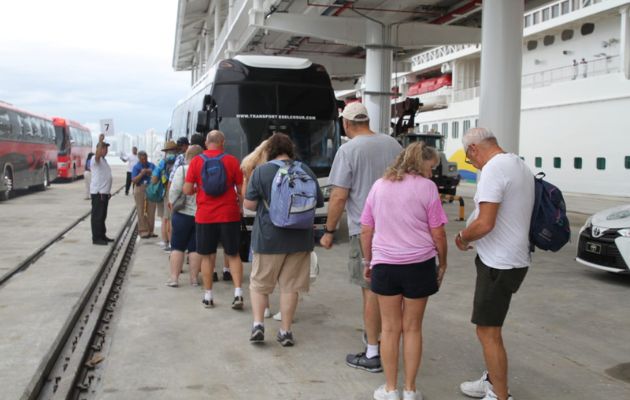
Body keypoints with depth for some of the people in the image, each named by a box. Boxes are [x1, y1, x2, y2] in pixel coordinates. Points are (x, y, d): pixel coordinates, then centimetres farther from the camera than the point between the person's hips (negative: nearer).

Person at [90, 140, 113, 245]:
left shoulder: (104, 160, 18)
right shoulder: (96, 159, -10)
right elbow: (97, 154, -36)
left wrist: (109, 191, 24)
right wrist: (100, 142, -46)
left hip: (104, 192, 10)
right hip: (97, 193, -10)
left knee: (102, 216, 16)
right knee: (97, 216, -6)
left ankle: (102, 236, 25)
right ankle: (96, 238, -2)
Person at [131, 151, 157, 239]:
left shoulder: (152, 165, 10)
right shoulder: (136, 167, 0)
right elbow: (134, 180, -8)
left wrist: (151, 172, -11)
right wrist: (142, 173, -19)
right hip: (140, 189, -3)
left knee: (151, 211, 5)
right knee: (141, 212, -2)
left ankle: (150, 231, 14)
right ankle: (143, 231, 4)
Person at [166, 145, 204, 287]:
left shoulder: (182, 169, -10)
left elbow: (174, 191, -13)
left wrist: (172, 204, 3)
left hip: (183, 213, -3)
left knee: (177, 247, 7)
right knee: (195, 247, 9)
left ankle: (174, 278, 5)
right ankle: (194, 278, 12)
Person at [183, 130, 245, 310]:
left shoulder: (196, 161, -2)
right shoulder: (232, 160, -2)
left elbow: (187, 190, -3)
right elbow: (241, 189, 1)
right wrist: (240, 205, 19)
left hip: (204, 216, 0)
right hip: (229, 215, 0)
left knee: (207, 256, 12)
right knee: (233, 255, 10)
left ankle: (208, 297, 16)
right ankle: (238, 293, 1)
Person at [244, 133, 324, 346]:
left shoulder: (261, 171, -9)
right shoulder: (306, 170, -2)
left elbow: (249, 204, -7)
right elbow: (319, 202, 7)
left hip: (268, 237, -2)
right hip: (299, 238, 2)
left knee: (259, 283, 14)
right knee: (290, 285, 10)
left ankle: (258, 323, 5)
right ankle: (286, 331, 15)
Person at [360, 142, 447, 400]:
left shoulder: (379, 186, 6)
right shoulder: (426, 187, -6)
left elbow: (366, 231, 9)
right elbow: (438, 234, -5)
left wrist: (368, 261, 20)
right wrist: (442, 263, 9)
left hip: (385, 265, 3)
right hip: (418, 265, -2)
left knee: (390, 329, 11)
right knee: (412, 329, 9)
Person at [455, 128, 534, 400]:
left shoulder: (493, 169, -19)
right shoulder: (521, 166, 12)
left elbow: (484, 224, -26)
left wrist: (463, 237, -7)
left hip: (499, 264, -10)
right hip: (514, 258, 10)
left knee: (488, 332, -1)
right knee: (489, 326, 22)